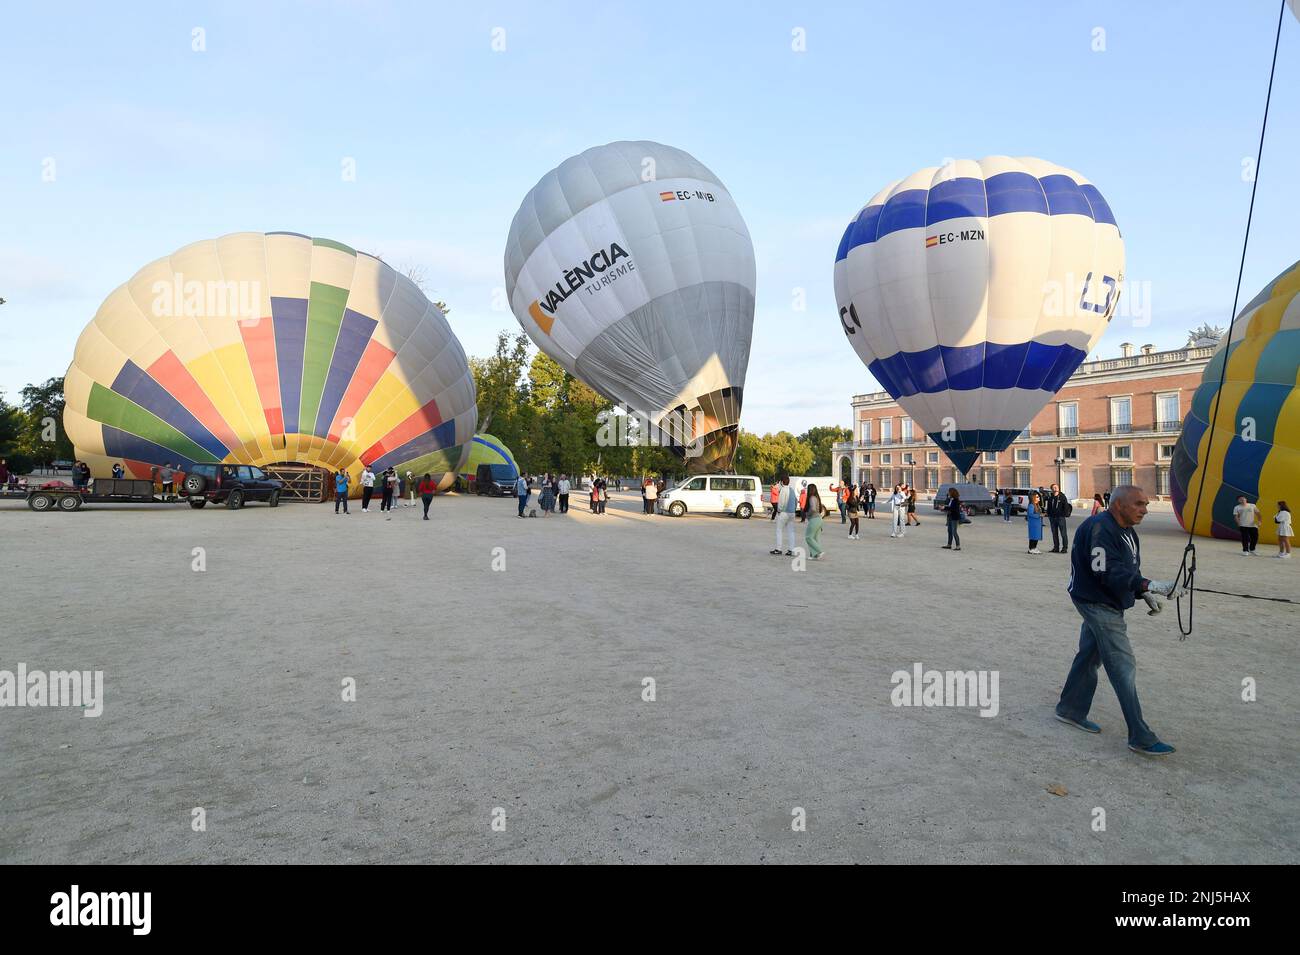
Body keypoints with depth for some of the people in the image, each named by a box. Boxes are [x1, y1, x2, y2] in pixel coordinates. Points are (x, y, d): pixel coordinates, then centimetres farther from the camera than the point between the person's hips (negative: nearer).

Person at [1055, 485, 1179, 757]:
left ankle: (1071, 710, 32)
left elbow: (1128, 569, 17)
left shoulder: (1126, 530, 11)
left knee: (1089, 656, 18)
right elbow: (1108, 572, -29)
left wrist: (1144, 592, 2)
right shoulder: (1100, 528, -22)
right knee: (1123, 666, -9)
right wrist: (1148, 585, -35)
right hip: (1097, 604, -10)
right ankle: (1140, 737, -4)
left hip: (1108, 605, 10)